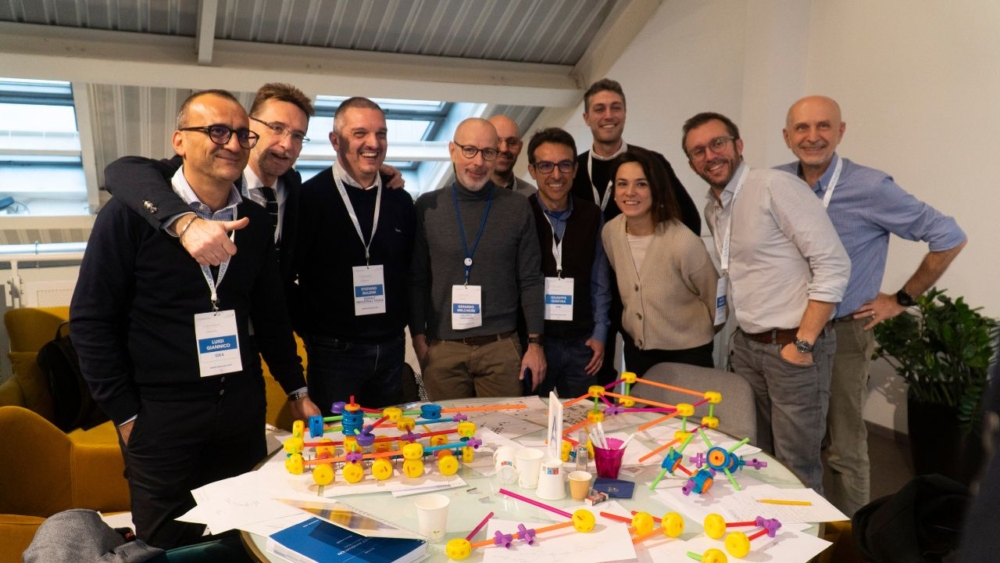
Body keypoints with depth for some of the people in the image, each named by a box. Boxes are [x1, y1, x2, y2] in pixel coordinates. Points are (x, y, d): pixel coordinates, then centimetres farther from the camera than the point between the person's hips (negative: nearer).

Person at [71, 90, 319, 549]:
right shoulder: (130, 213, -9)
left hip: (242, 408, 4)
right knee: (168, 546, 11)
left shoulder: (256, 221, 4)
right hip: (161, 416, -4)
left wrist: (297, 389, 11)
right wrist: (125, 413, -8)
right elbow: (91, 318, -8)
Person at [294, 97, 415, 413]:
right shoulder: (309, 197, -8)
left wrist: (406, 322, 9)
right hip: (334, 349, -4)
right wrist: (306, 328, -6)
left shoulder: (400, 201, 6)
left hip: (391, 348, 5)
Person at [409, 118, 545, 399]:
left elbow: (530, 281, 3)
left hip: (502, 347, 0)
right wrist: (419, 339, -1)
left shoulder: (517, 207, 1)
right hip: (442, 348, 0)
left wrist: (535, 343, 1)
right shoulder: (427, 207, 1)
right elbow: (416, 280, 4)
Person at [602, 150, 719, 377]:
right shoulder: (610, 232, -11)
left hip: (687, 352, -4)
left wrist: (701, 333, 7)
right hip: (636, 347, 5)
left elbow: (715, 297, -9)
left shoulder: (683, 242, -26)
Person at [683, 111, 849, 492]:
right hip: (747, 345, 8)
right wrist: (744, 332, 10)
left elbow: (834, 265, -17)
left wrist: (803, 343, -17)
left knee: (797, 469, 2)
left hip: (792, 347, -7)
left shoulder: (775, 186, -14)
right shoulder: (712, 210, 11)